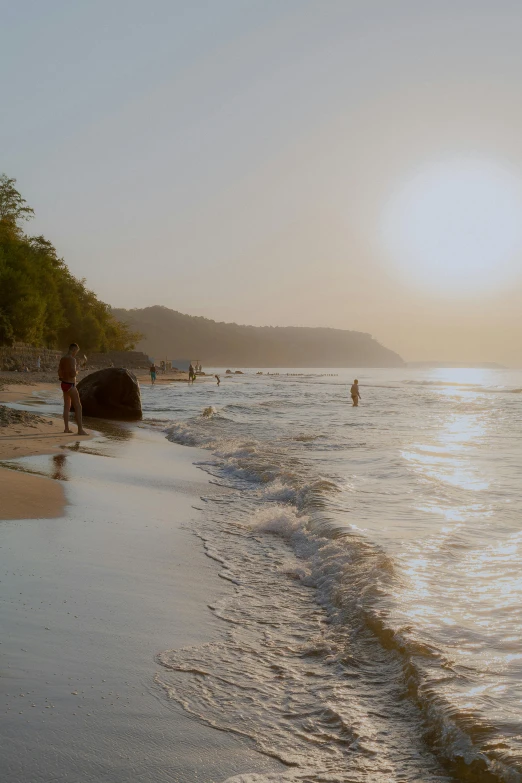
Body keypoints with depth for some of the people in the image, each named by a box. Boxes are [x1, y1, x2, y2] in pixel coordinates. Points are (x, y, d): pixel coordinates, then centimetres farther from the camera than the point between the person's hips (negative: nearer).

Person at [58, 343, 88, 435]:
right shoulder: (72, 359, -20)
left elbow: (60, 374, 16)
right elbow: (73, 373, -29)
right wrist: (75, 372, -6)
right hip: (70, 386, -9)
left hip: (64, 384, 9)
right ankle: (80, 430, -9)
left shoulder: (62, 359, 9)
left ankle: (66, 428, 21)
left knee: (67, 406, 17)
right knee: (78, 407, -6)